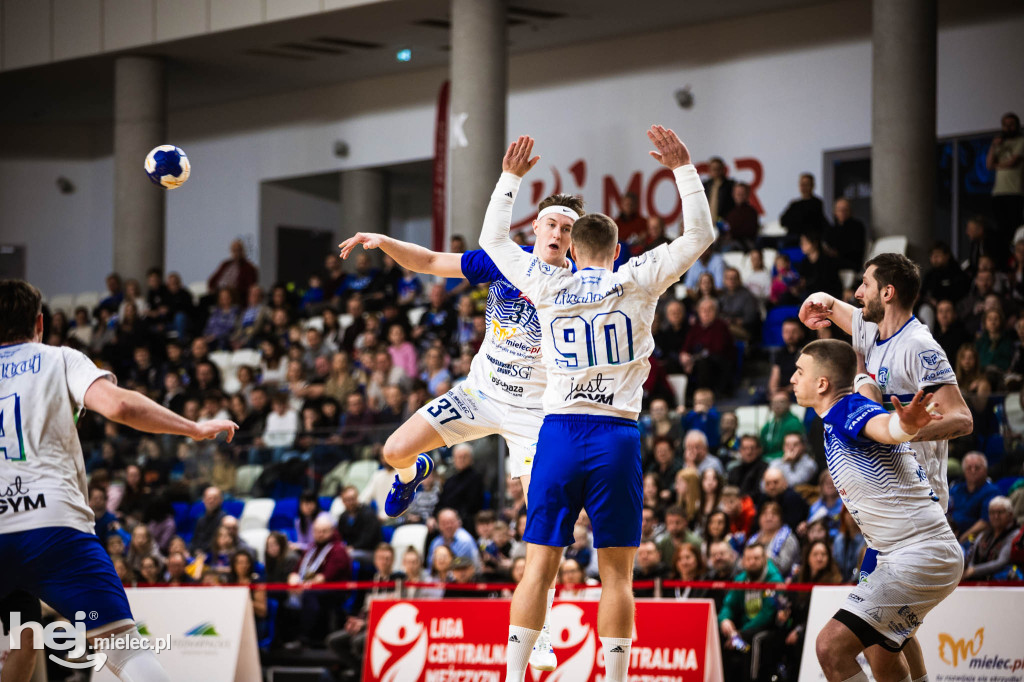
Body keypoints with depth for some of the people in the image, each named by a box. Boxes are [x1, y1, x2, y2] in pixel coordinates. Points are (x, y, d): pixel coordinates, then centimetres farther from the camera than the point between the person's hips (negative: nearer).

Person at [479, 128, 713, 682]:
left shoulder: (547, 286, 6)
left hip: (558, 432, 2)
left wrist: (511, 177, 31)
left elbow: (492, 239, 23)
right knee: (615, 574, 0)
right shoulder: (636, 281, 2)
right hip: (616, 436, -2)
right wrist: (683, 169, 14)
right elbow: (699, 235, 9)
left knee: (539, 568, 4)